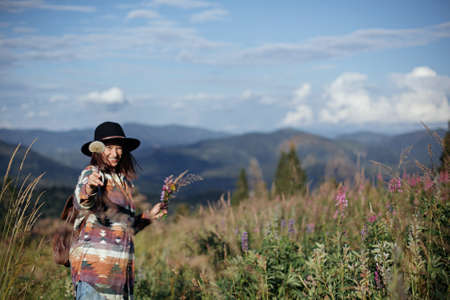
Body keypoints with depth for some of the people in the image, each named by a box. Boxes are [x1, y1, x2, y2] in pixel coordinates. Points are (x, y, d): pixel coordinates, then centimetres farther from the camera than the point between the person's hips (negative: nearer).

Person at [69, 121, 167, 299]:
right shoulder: (92, 174, -4)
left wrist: (149, 216, 18)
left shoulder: (123, 181, 19)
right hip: (94, 263, -7)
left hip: (119, 267, 7)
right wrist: (89, 189, -48)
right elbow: (81, 203, -28)